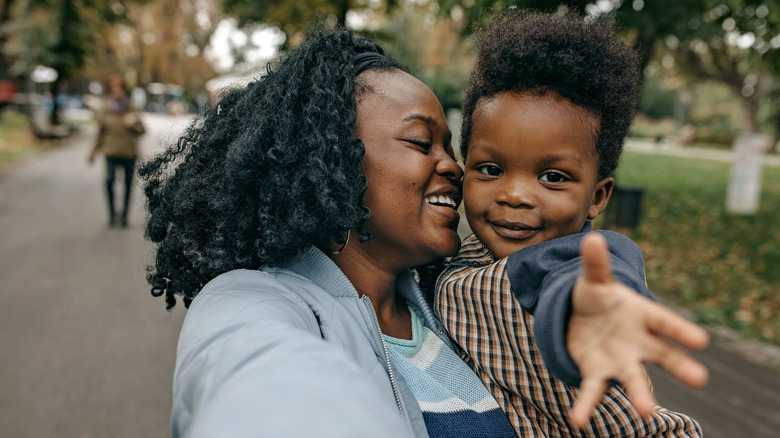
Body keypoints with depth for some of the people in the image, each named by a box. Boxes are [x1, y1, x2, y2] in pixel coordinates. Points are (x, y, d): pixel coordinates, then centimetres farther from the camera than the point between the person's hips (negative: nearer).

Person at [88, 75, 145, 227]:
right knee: (109, 180, -19)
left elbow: (142, 130, 7)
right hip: (112, 153, -1)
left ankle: (124, 215, 18)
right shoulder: (105, 113, 5)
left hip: (129, 153, 1)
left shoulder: (131, 111, 5)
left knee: (128, 184, 5)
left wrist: (133, 125, -14)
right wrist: (93, 152, 11)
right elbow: (100, 134, 12)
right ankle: (112, 212, -4)